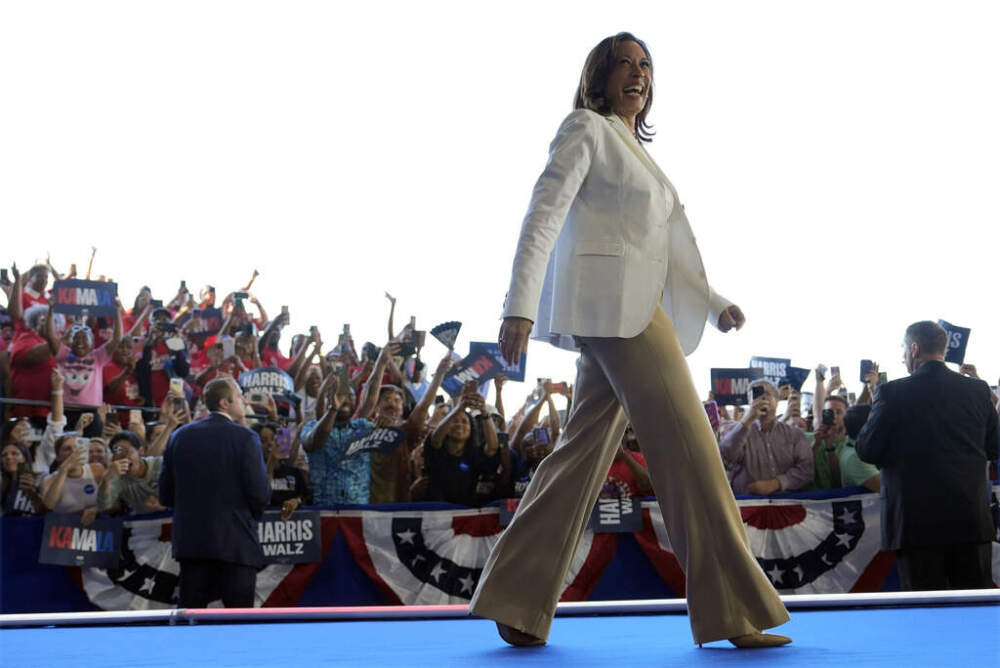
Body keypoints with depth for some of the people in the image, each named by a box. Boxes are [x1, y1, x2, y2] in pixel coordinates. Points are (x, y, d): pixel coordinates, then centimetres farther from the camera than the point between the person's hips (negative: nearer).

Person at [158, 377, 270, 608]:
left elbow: (166, 495, 8)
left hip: (190, 540, 5)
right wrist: (252, 514, 8)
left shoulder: (180, 436, 6)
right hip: (236, 544, -5)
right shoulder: (245, 438, -9)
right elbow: (261, 493, -13)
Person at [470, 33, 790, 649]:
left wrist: (715, 305, 19)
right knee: (687, 443, -12)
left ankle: (516, 602, 6)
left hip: (634, 308, 9)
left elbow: (664, 245, 28)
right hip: (612, 302, -9)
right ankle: (733, 612, -11)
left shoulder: (635, 150, 26)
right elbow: (543, 216, -11)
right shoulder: (587, 129, -1)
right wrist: (520, 308, -20)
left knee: (585, 453, 5)